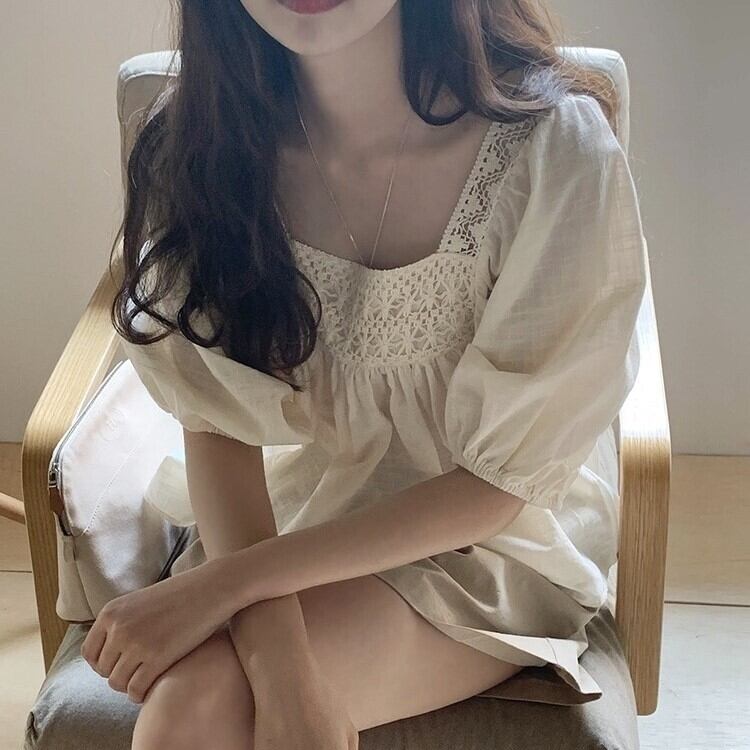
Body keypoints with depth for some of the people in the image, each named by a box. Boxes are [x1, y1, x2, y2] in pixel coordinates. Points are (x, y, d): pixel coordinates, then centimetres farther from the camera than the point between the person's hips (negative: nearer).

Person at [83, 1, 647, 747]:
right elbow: (216, 422, -12)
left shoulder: (554, 145, -24)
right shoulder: (196, 136, -13)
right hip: (281, 510, 3)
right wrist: (281, 668, -27)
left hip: (493, 549, -2)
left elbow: (499, 483, -17)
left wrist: (225, 585, -22)